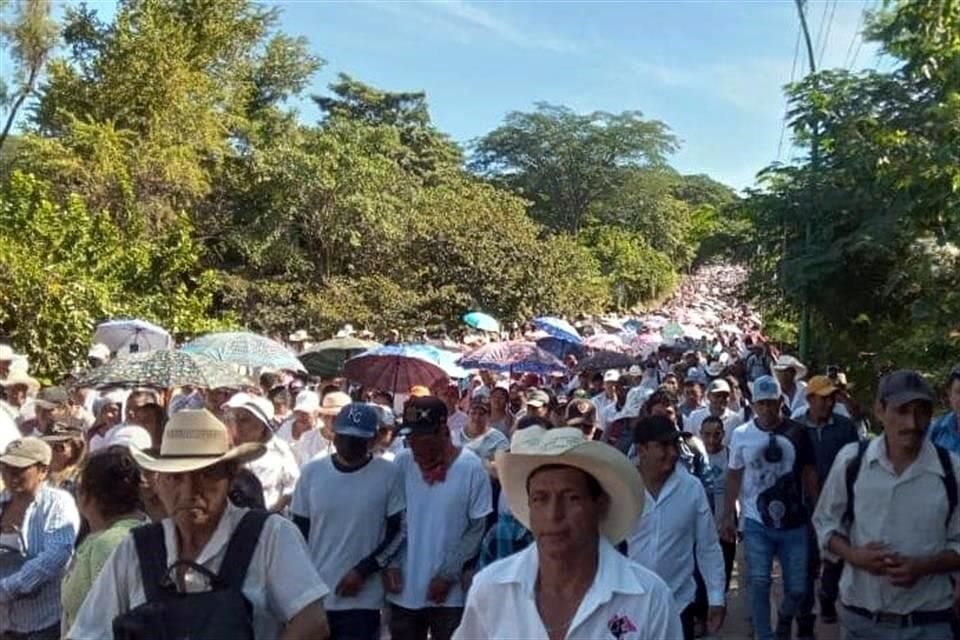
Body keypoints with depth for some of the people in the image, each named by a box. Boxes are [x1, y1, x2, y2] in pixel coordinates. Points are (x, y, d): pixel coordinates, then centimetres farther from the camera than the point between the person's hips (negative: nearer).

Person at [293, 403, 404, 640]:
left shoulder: (389, 474, -7)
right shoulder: (312, 472, 1)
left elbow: (399, 532, -5)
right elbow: (299, 533, 7)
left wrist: (363, 571, -12)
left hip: (362, 600, -3)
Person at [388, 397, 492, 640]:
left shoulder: (471, 467, -10)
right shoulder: (402, 462, -1)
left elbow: (478, 529, -7)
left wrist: (448, 575, -10)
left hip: (450, 593, -3)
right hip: (404, 589, 3)